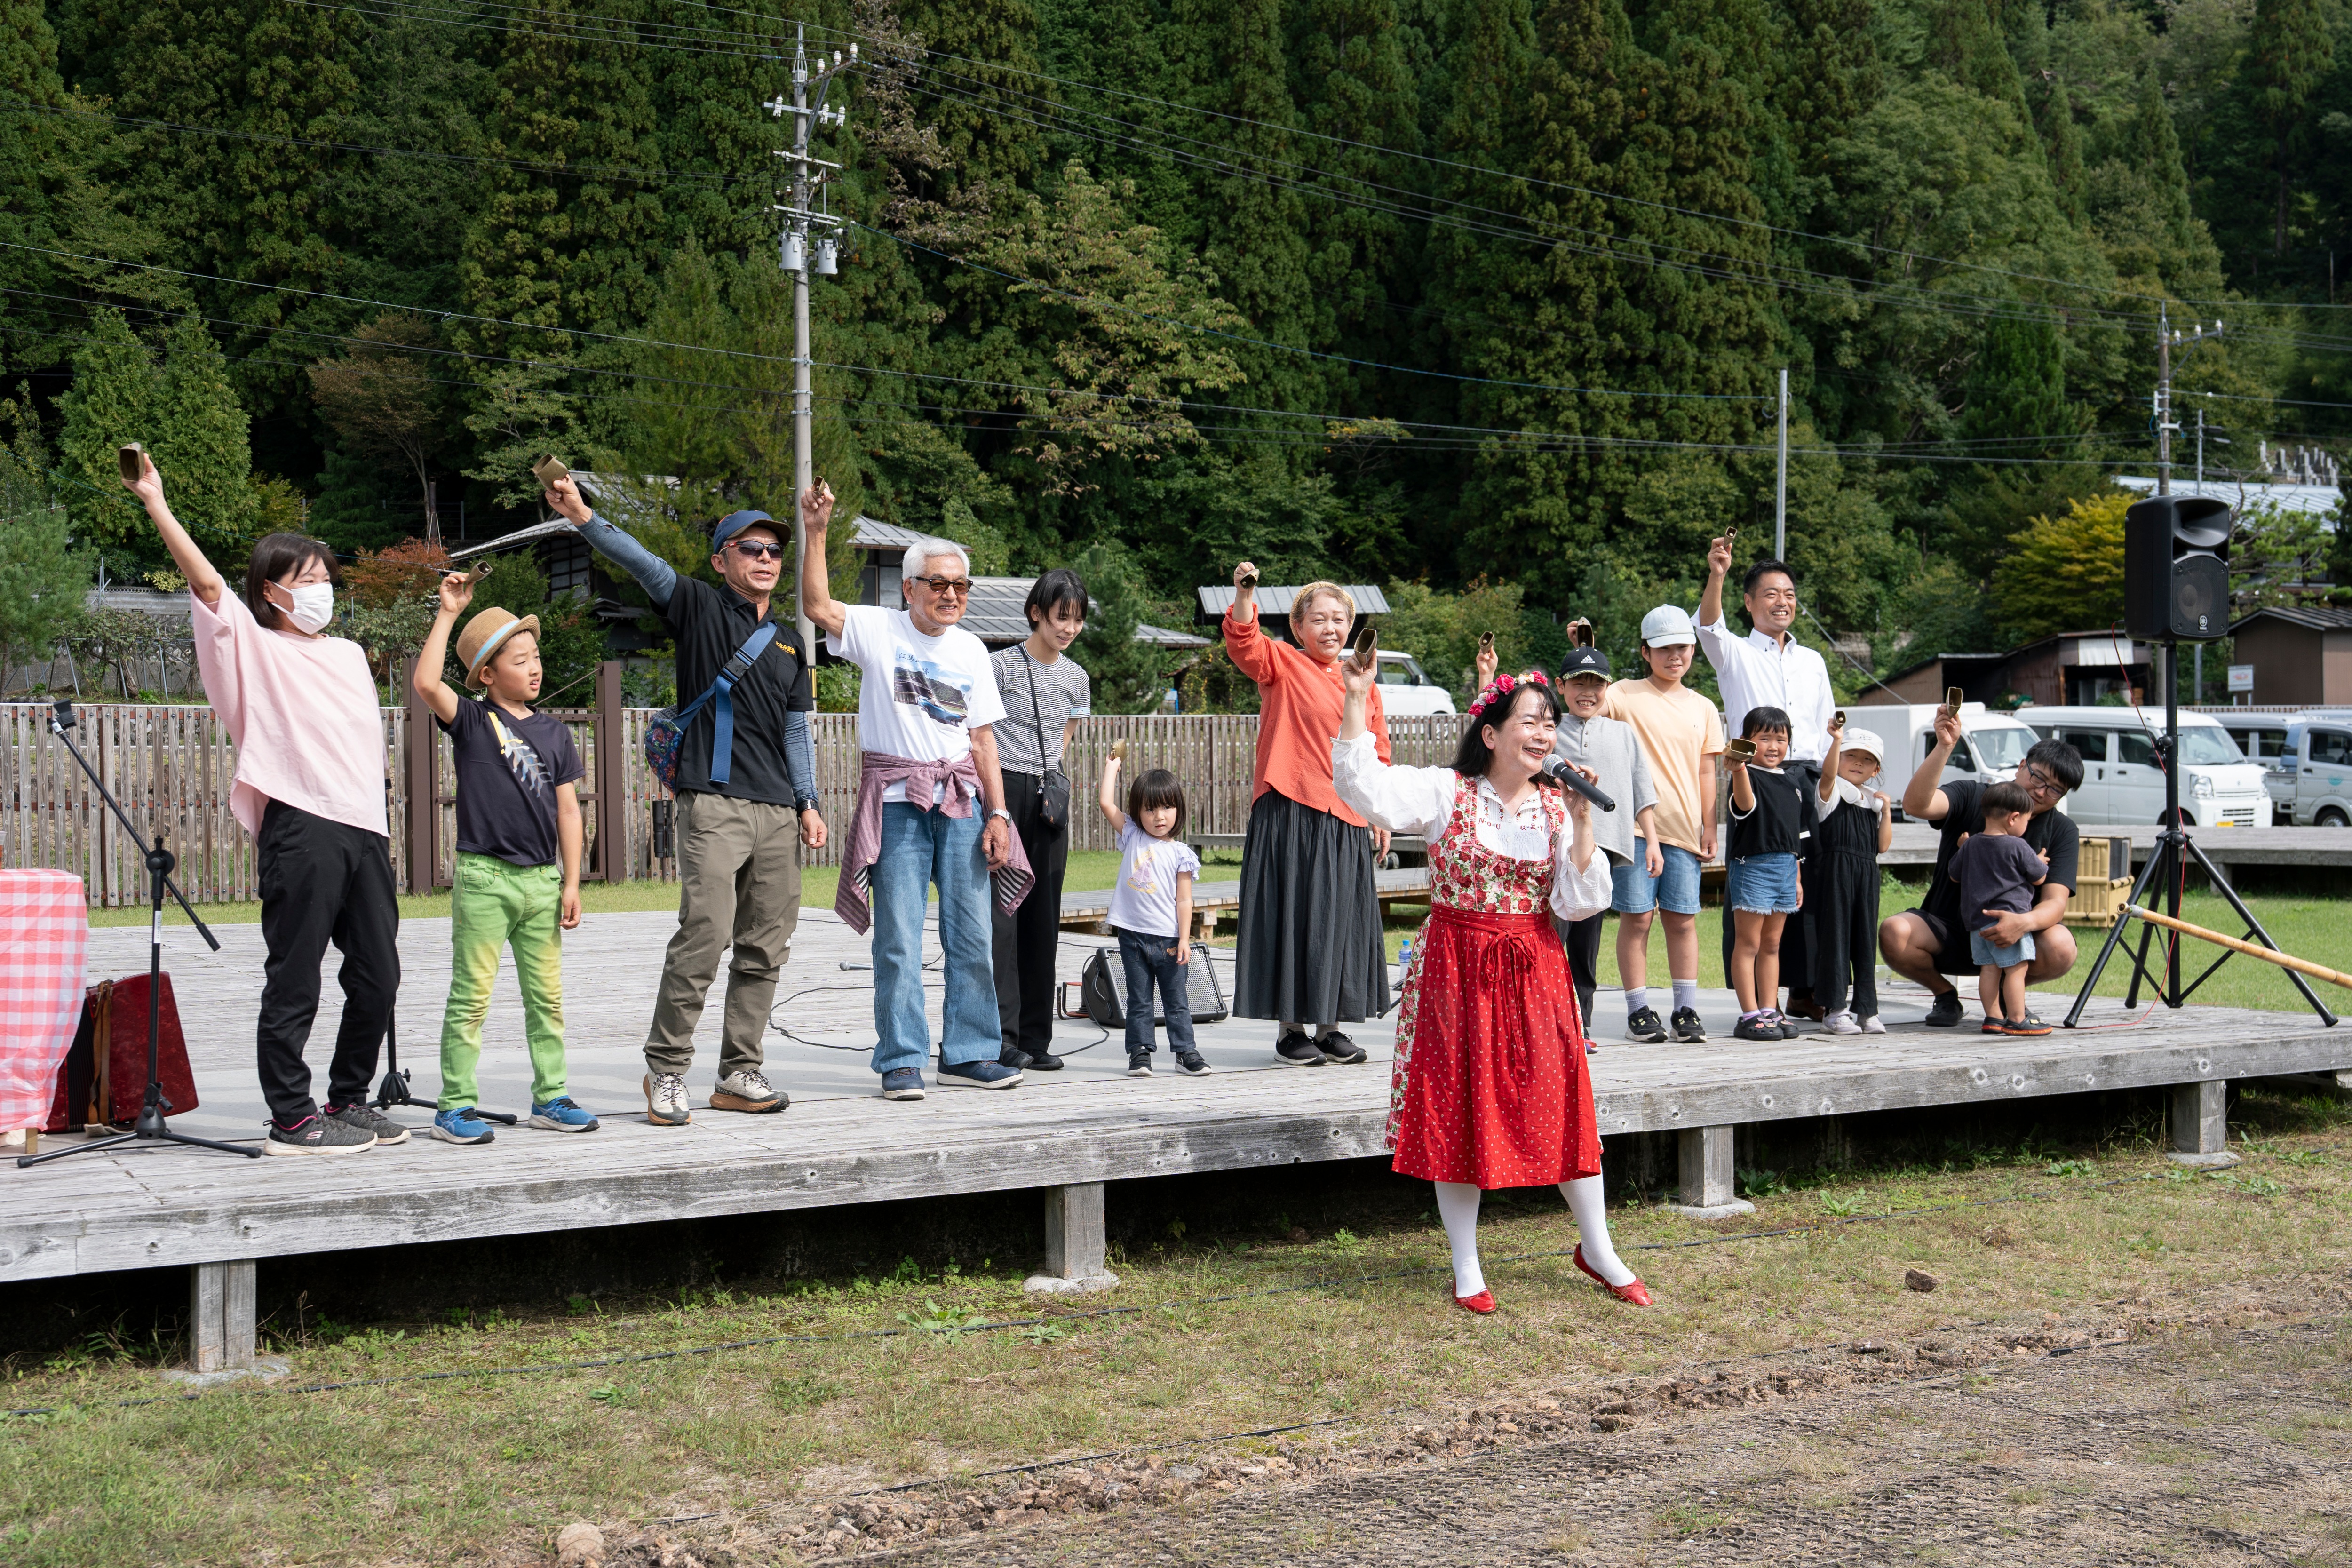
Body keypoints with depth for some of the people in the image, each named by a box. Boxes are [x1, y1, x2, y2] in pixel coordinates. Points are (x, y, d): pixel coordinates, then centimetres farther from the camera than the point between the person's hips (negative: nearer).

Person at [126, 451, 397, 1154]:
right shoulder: (256, 648, 3)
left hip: (363, 830, 6)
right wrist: (156, 506, -17)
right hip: (300, 828, -6)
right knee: (294, 983, -3)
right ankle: (291, 1119, 2)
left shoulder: (349, 654, 21)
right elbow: (206, 581, -10)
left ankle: (348, 1101, 23)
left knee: (377, 976, 9)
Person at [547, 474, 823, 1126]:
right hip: (714, 804, -6)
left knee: (766, 946, 7)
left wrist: (807, 803, 15)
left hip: (778, 811, 6)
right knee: (704, 936, -13)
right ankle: (666, 1070, -1)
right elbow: (644, 565, -13)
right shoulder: (700, 609, 3)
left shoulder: (790, 640, 18)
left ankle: (740, 1072, 16)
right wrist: (583, 518, -27)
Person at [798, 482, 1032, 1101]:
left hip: (961, 799, 4)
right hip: (896, 800, -4)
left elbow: (983, 737, 11)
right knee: (898, 938, -3)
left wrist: (998, 813, 4)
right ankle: (901, 1060, 4)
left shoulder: (971, 650, 11)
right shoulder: (878, 631, 0)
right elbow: (818, 606, -15)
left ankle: (967, 1053, 13)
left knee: (971, 933, 4)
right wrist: (815, 533, -23)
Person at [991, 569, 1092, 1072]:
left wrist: (1054, 780, 9)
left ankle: (1035, 1037, 10)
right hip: (1004, 791, -6)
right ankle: (1002, 1035, -12)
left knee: (1044, 917, 5)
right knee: (1001, 911, -11)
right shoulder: (1003, 665, -6)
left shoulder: (1076, 678, 11)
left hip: (1048, 798, 6)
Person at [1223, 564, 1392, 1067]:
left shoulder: (1363, 684, 15)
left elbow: (1378, 756, 19)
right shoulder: (1282, 665, 1)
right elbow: (1245, 645, -19)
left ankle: (1329, 1025, 19)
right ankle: (1290, 1028, 7)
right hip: (1290, 814, -5)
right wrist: (1245, 595, -35)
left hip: (1347, 821, 5)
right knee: (1293, 915, -2)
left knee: (1341, 921, 8)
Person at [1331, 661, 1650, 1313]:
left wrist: (1580, 821, -12)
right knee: (1457, 1111, 2)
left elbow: (1578, 903, -4)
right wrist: (1357, 702, -22)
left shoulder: (1555, 809, 4)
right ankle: (1466, 1268, 13)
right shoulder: (1445, 792, -5)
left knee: (1559, 1103, 3)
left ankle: (1597, 1249, 21)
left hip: (1534, 972, 2)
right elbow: (1365, 788, -17)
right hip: (1456, 967, -2)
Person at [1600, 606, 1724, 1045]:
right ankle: (1638, 1012, 5)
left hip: (1683, 828, 3)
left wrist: (1709, 826, 9)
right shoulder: (1624, 696, 3)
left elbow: (1706, 772, 15)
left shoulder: (1703, 709, 14)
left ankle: (1686, 1011, 9)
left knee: (1682, 919, 3)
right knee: (1636, 917, -2)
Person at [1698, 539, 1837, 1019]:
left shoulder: (1813, 661, 20)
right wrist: (1716, 577, -33)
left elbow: (1828, 730, 21)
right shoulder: (1736, 654, 6)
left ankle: (1804, 989, 12)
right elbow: (1709, 627, -16)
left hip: (1808, 779, 4)